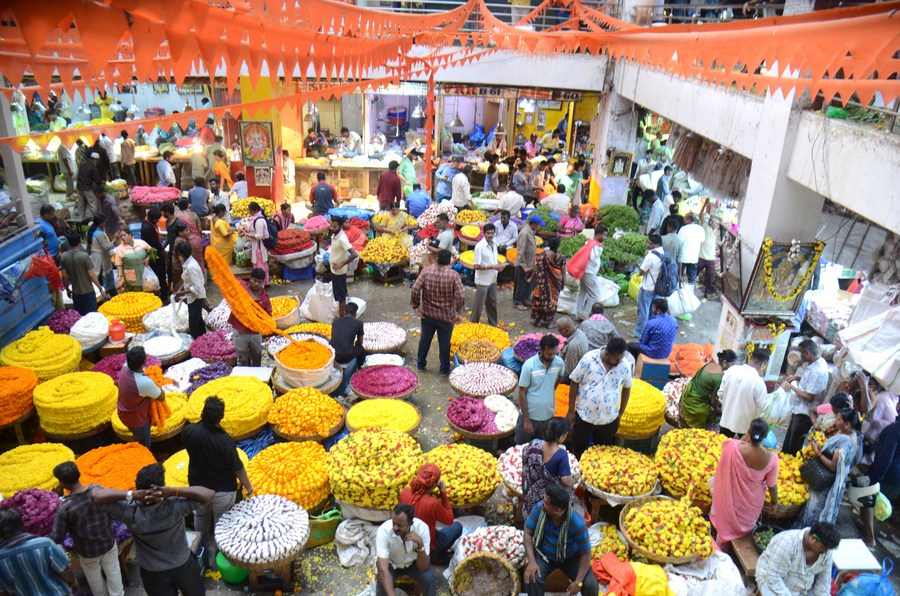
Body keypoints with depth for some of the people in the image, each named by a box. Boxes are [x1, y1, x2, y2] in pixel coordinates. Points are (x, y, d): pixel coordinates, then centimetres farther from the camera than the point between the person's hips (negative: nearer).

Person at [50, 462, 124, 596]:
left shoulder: (65, 507, -29)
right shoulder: (98, 489, -21)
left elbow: (56, 538, -19)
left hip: (88, 551, -2)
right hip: (108, 543, 2)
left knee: (95, 578, 28)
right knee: (113, 572, 26)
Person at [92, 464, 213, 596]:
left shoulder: (132, 514, -32)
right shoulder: (175, 506, -34)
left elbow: (95, 496, -29)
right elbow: (209, 494, -30)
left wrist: (131, 495, -41)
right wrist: (173, 491, -38)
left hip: (153, 572, 1)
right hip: (183, 564, -1)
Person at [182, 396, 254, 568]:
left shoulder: (189, 431, -23)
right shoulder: (226, 441, -33)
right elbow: (237, 468, -19)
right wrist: (248, 486, -4)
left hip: (197, 485, 5)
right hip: (223, 490, -4)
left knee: (200, 517, 31)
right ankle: (215, 559, 33)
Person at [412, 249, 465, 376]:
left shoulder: (426, 270, -10)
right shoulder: (453, 275, -16)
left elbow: (415, 289, -14)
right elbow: (461, 296, -21)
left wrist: (415, 306, -3)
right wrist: (459, 313, -9)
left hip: (427, 313, 2)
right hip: (446, 316, -2)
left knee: (425, 338, 21)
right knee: (444, 342, 13)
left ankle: (420, 364, 36)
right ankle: (444, 369, 25)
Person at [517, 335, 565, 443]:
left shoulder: (559, 363, -9)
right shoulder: (529, 365, -21)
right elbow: (522, 393, -15)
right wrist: (526, 419, -15)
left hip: (548, 415, 4)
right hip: (530, 415, -3)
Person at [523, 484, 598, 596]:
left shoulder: (578, 524, -32)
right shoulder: (539, 508, -26)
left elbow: (585, 553, -20)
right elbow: (528, 533, -16)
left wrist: (578, 582, -24)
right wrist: (531, 561, -27)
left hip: (571, 557, -1)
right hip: (544, 555, 1)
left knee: (591, 585, -20)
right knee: (532, 579, -27)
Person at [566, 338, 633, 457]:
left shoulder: (625, 366, -11)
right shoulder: (588, 359, -18)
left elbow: (626, 388, 6)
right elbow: (574, 383, -8)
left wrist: (620, 413, 9)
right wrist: (571, 411, -6)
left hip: (609, 419, 2)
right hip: (584, 416, -1)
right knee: (577, 449, 15)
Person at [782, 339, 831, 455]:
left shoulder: (818, 371, -29)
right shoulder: (817, 362, 0)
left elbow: (809, 397, -26)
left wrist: (791, 386, -16)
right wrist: (797, 378, 4)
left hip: (804, 413, -9)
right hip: (799, 409, 9)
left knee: (793, 445, 9)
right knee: (788, 439, 25)